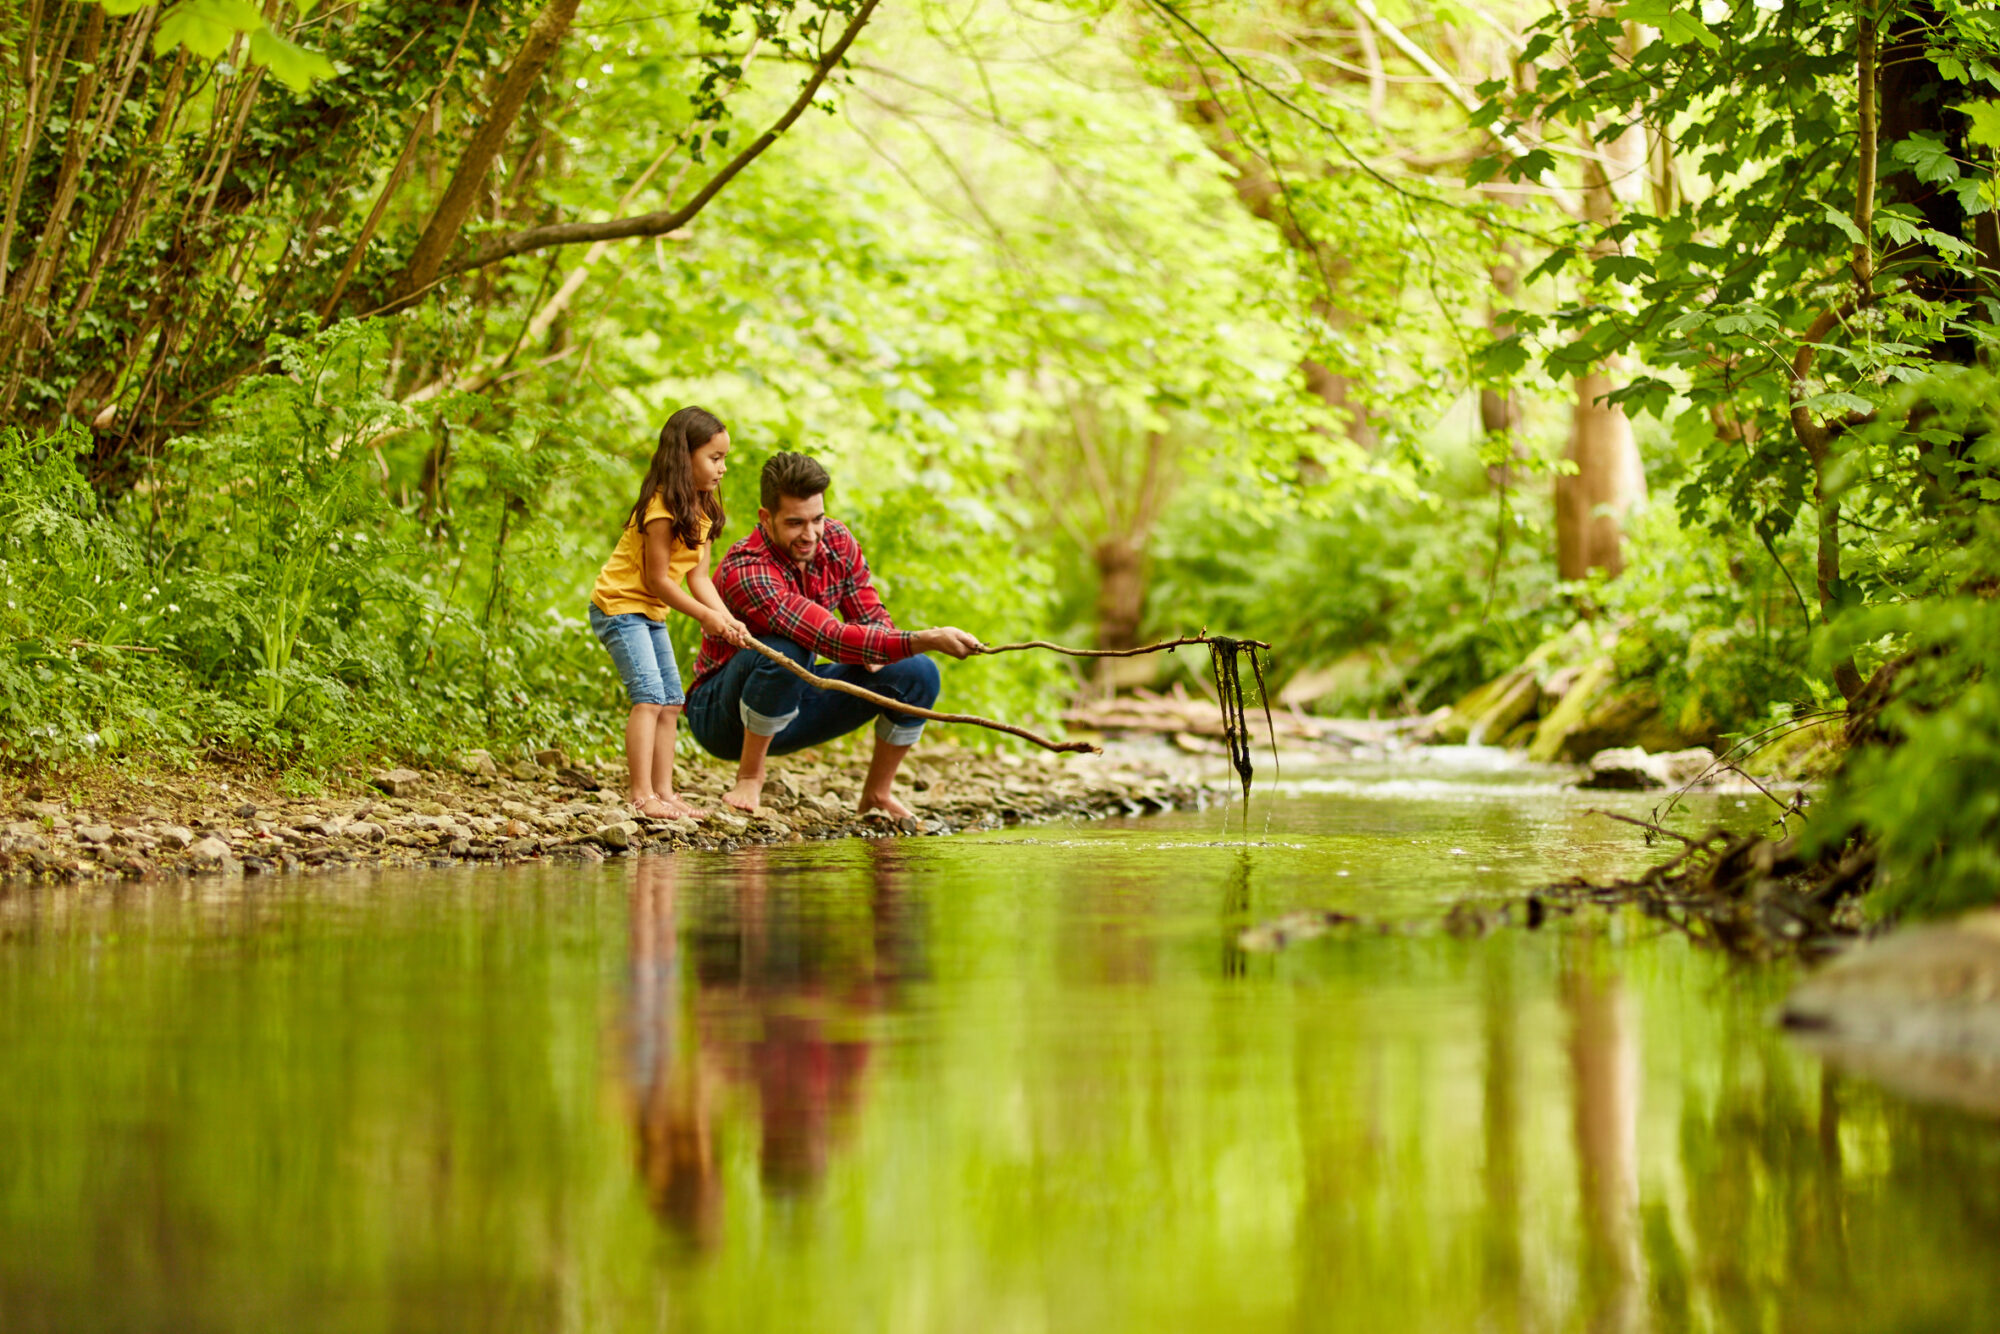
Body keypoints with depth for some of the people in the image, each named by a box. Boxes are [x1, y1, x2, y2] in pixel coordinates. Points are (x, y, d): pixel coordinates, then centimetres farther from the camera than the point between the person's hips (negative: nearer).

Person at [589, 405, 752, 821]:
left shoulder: (702, 510, 5)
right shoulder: (662, 509, -24)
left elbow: (697, 577, 2)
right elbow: (657, 580, -21)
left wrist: (728, 620, -11)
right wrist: (705, 616, -15)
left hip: (650, 614, 10)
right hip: (619, 605, -10)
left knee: (671, 703, 9)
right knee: (649, 697, -18)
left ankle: (663, 793, 13)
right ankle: (641, 796, -20)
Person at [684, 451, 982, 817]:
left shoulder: (837, 542, -7)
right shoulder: (746, 571, -31)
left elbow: (873, 618, 5)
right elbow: (835, 640, -39)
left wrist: (874, 653, -20)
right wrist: (927, 640, -46)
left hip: (792, 705, 7)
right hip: (721, 715, -7)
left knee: (918, 673, -9)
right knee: (784, 652, -39)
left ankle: (876, 794, 7)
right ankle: (749, 778, -20)